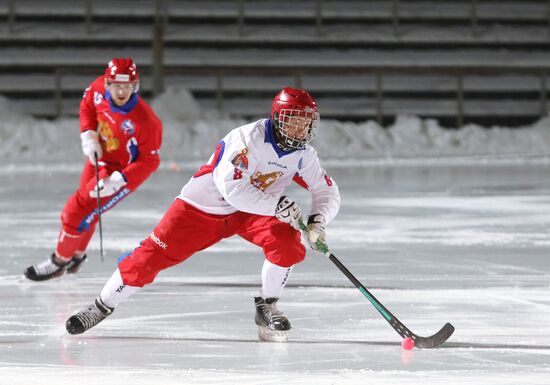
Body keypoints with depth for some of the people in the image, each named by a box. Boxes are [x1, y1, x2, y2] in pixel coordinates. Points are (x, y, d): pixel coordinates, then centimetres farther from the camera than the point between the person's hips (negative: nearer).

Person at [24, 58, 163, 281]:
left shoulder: (145, 120, -34)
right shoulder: (99, 88, -18)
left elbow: (150, 161, -25)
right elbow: (87, 105, 6)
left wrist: (116, 181, -31)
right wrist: (88, 136, -8)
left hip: (123, 171, -6)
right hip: (99, 158, 6)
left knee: (77, 213, -7)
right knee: (85, 209, 23)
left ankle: (59, 261, 17)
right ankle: (77, 254, 49)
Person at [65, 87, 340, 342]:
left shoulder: (303, 154, -7)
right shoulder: (249, 139, -27)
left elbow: (328, 192, 1)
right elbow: (232, 189, -36)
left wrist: (318, 220, -19)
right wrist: (276, 204, -38)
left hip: (252, 212, 5)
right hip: (203, 206, -5)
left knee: (287, 240, -23)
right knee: (154, 254, -10)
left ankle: (267, 308, -3)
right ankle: (102, 307, 6)